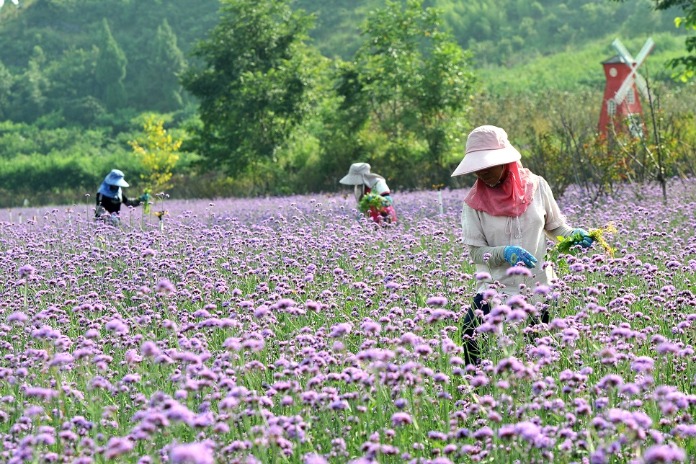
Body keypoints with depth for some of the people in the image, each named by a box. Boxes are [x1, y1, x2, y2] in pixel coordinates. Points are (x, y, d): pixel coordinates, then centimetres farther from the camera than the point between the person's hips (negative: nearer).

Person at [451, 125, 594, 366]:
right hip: (496, 289, -1)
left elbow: (555, 228, 13)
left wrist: (574, 235, -8)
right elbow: (476, 252, -4)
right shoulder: (474, 202, -3)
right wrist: (505, 253, -22)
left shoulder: (536, 186, 1)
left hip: (539, 286, 1)